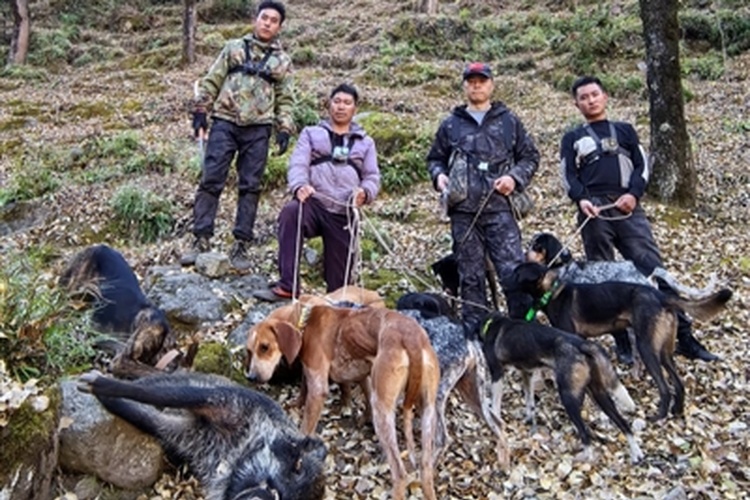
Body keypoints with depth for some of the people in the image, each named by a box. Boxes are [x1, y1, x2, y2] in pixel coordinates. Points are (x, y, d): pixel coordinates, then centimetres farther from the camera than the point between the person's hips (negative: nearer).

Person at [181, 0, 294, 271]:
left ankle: (241, 245, 5)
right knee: (210, 181, -5)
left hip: (258, 130, 1)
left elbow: (285, 100, 13)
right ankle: (201, 239, -1)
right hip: (224, 123, 0)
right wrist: (200, 111, 1)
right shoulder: (234, 47, 12)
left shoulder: (283, 61, 13)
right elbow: (212, 81, 11)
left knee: (250, 187, 1)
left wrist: (284, 129, 1)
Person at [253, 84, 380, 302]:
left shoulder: (365, 142, 24)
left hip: (344, 212, 2)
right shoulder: (311, 133, 19)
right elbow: (298, 164, 2)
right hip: (313, 203, -2)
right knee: (291, 212, -38)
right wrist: (299, 185, -23)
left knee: (339, 282, -3)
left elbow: (372, 176, 12)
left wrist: (365, 192, -14)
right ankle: (287, 286, -36)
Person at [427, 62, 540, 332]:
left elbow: (530, 156, 13)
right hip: (463, 212, 2)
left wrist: (515, 177, -5)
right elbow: (435, 158, 22)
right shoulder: (450, 125, 14)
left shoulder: (509, 121, 12)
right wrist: (439, 175, 1)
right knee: (470, 277, 7)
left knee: (514, 273, -7)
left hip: (500, 210, -1)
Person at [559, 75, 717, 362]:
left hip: (627, 209, 0)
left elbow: (641, 165, 12)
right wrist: (581, 199, -13)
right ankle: (622, 342, 10)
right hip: (594, 214, 0)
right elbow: (568, 175, 7)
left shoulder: (624, 130, 22)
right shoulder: (572, 139, 18)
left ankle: (684, 337, -2)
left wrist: (634, 193, -8)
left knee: (654, 268, -7)